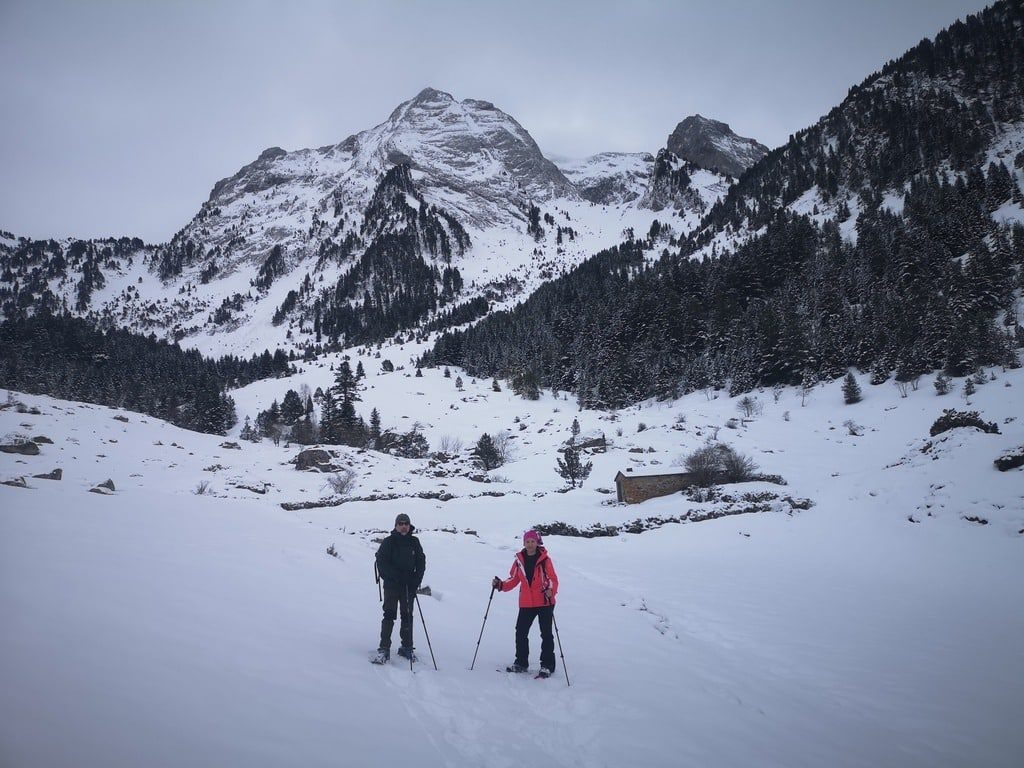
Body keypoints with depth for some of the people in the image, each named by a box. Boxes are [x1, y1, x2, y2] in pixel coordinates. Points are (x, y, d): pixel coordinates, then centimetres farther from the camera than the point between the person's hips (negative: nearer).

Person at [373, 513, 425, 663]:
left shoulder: (414, 542, 9)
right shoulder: (388, 542, -1)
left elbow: (421, 562, 11)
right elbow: (381, 562, -7)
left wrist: (416, 580, -3)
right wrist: (396, 576, -16)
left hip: (409, 586, 3)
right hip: (391, 585, -3)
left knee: (407, 616, 8)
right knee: (389, 615, -8)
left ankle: (407, 648, 17)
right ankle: (384, 649, -6)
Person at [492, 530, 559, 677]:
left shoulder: (544, 559, -7)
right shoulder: (519, 560, 4)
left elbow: (553, 579, -10)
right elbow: (513, 580, 9)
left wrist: (550, 591, -30)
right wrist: (501, 585, -8)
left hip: (545, 603, -4)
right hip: (526, 603, 4)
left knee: (546, 634, 1)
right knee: (520, 633, 5)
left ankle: (547, 665, 11)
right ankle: (521, 663, 21)